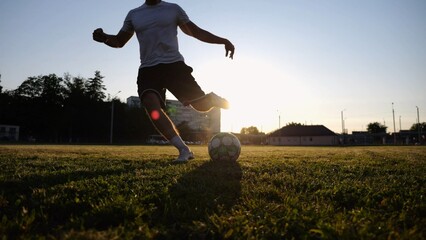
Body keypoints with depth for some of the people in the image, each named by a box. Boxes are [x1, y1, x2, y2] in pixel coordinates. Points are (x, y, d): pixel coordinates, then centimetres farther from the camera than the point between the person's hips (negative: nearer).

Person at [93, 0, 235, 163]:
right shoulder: (133, 15, 16)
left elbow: (196, 31, 12)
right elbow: (119, 41, 20)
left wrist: (222, 40, 2)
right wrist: (104, 38, -3)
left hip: (174, 64, -1)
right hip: (148, 69, 2)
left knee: (201, 104, -11)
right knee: (151, 105, -27)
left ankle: (212, 99, 30)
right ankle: (184, 150, -24)